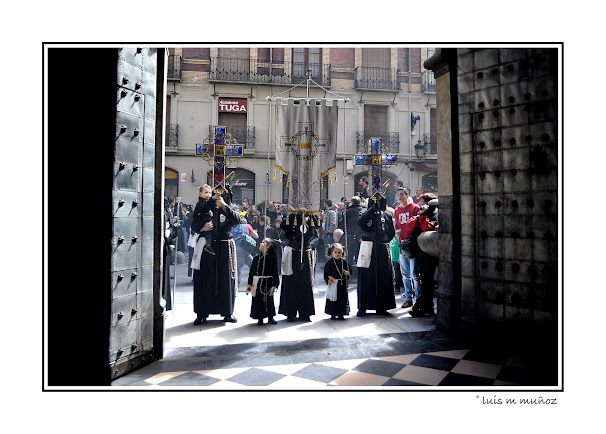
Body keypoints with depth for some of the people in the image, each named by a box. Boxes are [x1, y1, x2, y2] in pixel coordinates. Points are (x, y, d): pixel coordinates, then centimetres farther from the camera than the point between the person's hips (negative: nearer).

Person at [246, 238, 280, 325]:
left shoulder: (272, 258, -4)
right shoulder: (256, 258, 6)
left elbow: (275, 272, -5)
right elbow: (251, 271, 7)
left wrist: (274, 284, -9)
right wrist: (250, 284, 4)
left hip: (268, 283, -3)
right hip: (257, 284, 3)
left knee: (269, 300, 7)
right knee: (258, 300, 5)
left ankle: (270, 318, 22)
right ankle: (260, 319, 18)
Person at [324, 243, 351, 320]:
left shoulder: (344, 262, 5)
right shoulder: (329, 262, -3)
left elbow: (349, 271, 12)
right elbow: (326, 272, 0)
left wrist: (347, 273, -10)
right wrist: (328, 280, -13)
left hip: (342, 284, 3)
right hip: (333, 284, -2)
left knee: (342, 299, 5)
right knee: (333, 299, 1)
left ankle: (340, 314, 15)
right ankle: (333, 314, 13)